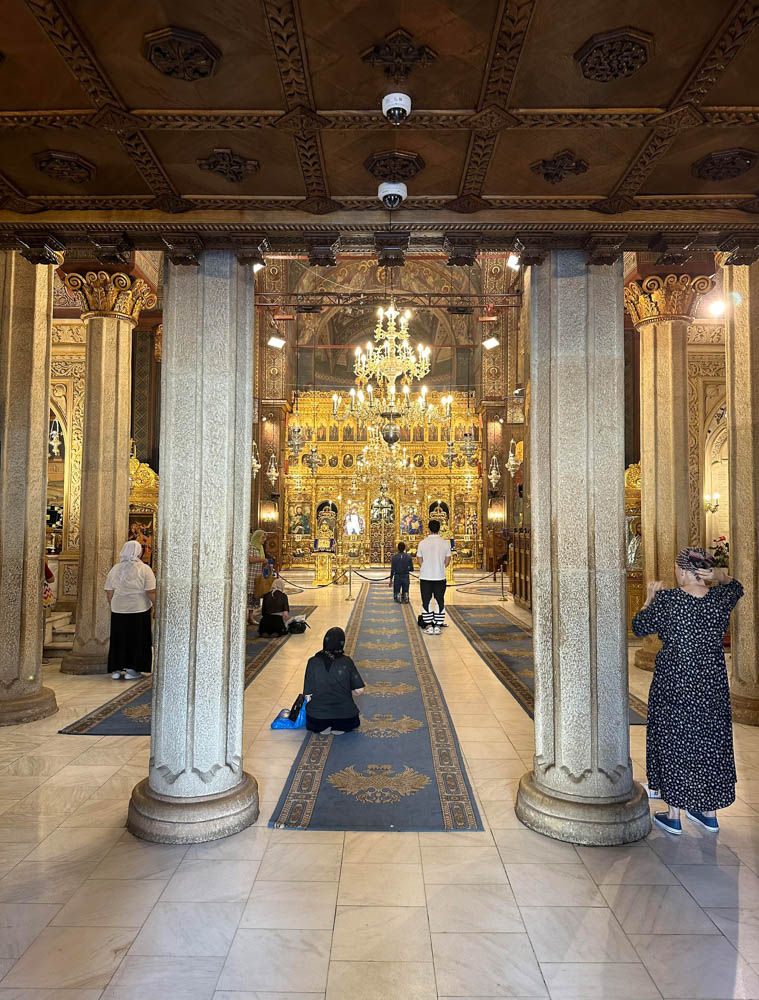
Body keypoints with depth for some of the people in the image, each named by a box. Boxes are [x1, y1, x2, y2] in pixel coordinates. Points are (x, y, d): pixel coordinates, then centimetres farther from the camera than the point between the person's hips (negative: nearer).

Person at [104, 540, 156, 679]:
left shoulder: (115, 569, 4)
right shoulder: (144, 569, -9)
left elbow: (109, 592, 7)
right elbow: (150, 592, -14)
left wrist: (112, 606, 20)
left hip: (118, 610, 4)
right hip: (139, 610, -4)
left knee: (118, 639, 12)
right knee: (136, 639, 7)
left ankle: (116, 669, 17)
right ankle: (131, 670, 10)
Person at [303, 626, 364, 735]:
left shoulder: (313, 662, -8)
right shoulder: (347, 662, -9)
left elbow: (308, 695, -5)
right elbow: (359, 690, -5)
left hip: (317, 718, 0)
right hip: (344, 717, 0)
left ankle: (323, 727, 10)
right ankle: (339, 727, 7)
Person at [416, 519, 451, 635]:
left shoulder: (422, 543, -5)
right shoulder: (445, 543, -5)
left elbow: (420, 561, 2)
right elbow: (447, 561, 2)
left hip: (425, 577, 0)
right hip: (440, 577, 1)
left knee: (426, 602, 8)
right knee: (440, 602, 10)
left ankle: (429, 626, 7)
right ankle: (438, 626, 9)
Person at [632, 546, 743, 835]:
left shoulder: (666, 599, -17)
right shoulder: (721, 597, -5)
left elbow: (640, 627, -3)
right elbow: (736, 587, 20)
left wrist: (650, 597, 8)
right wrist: (717, 575, 4)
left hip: (674, 684, -4)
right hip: (712, 683, 4)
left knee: (673, 741, 9)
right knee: (710, 742, 16)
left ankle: (673, 815, 18)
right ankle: (710, 813, 29)